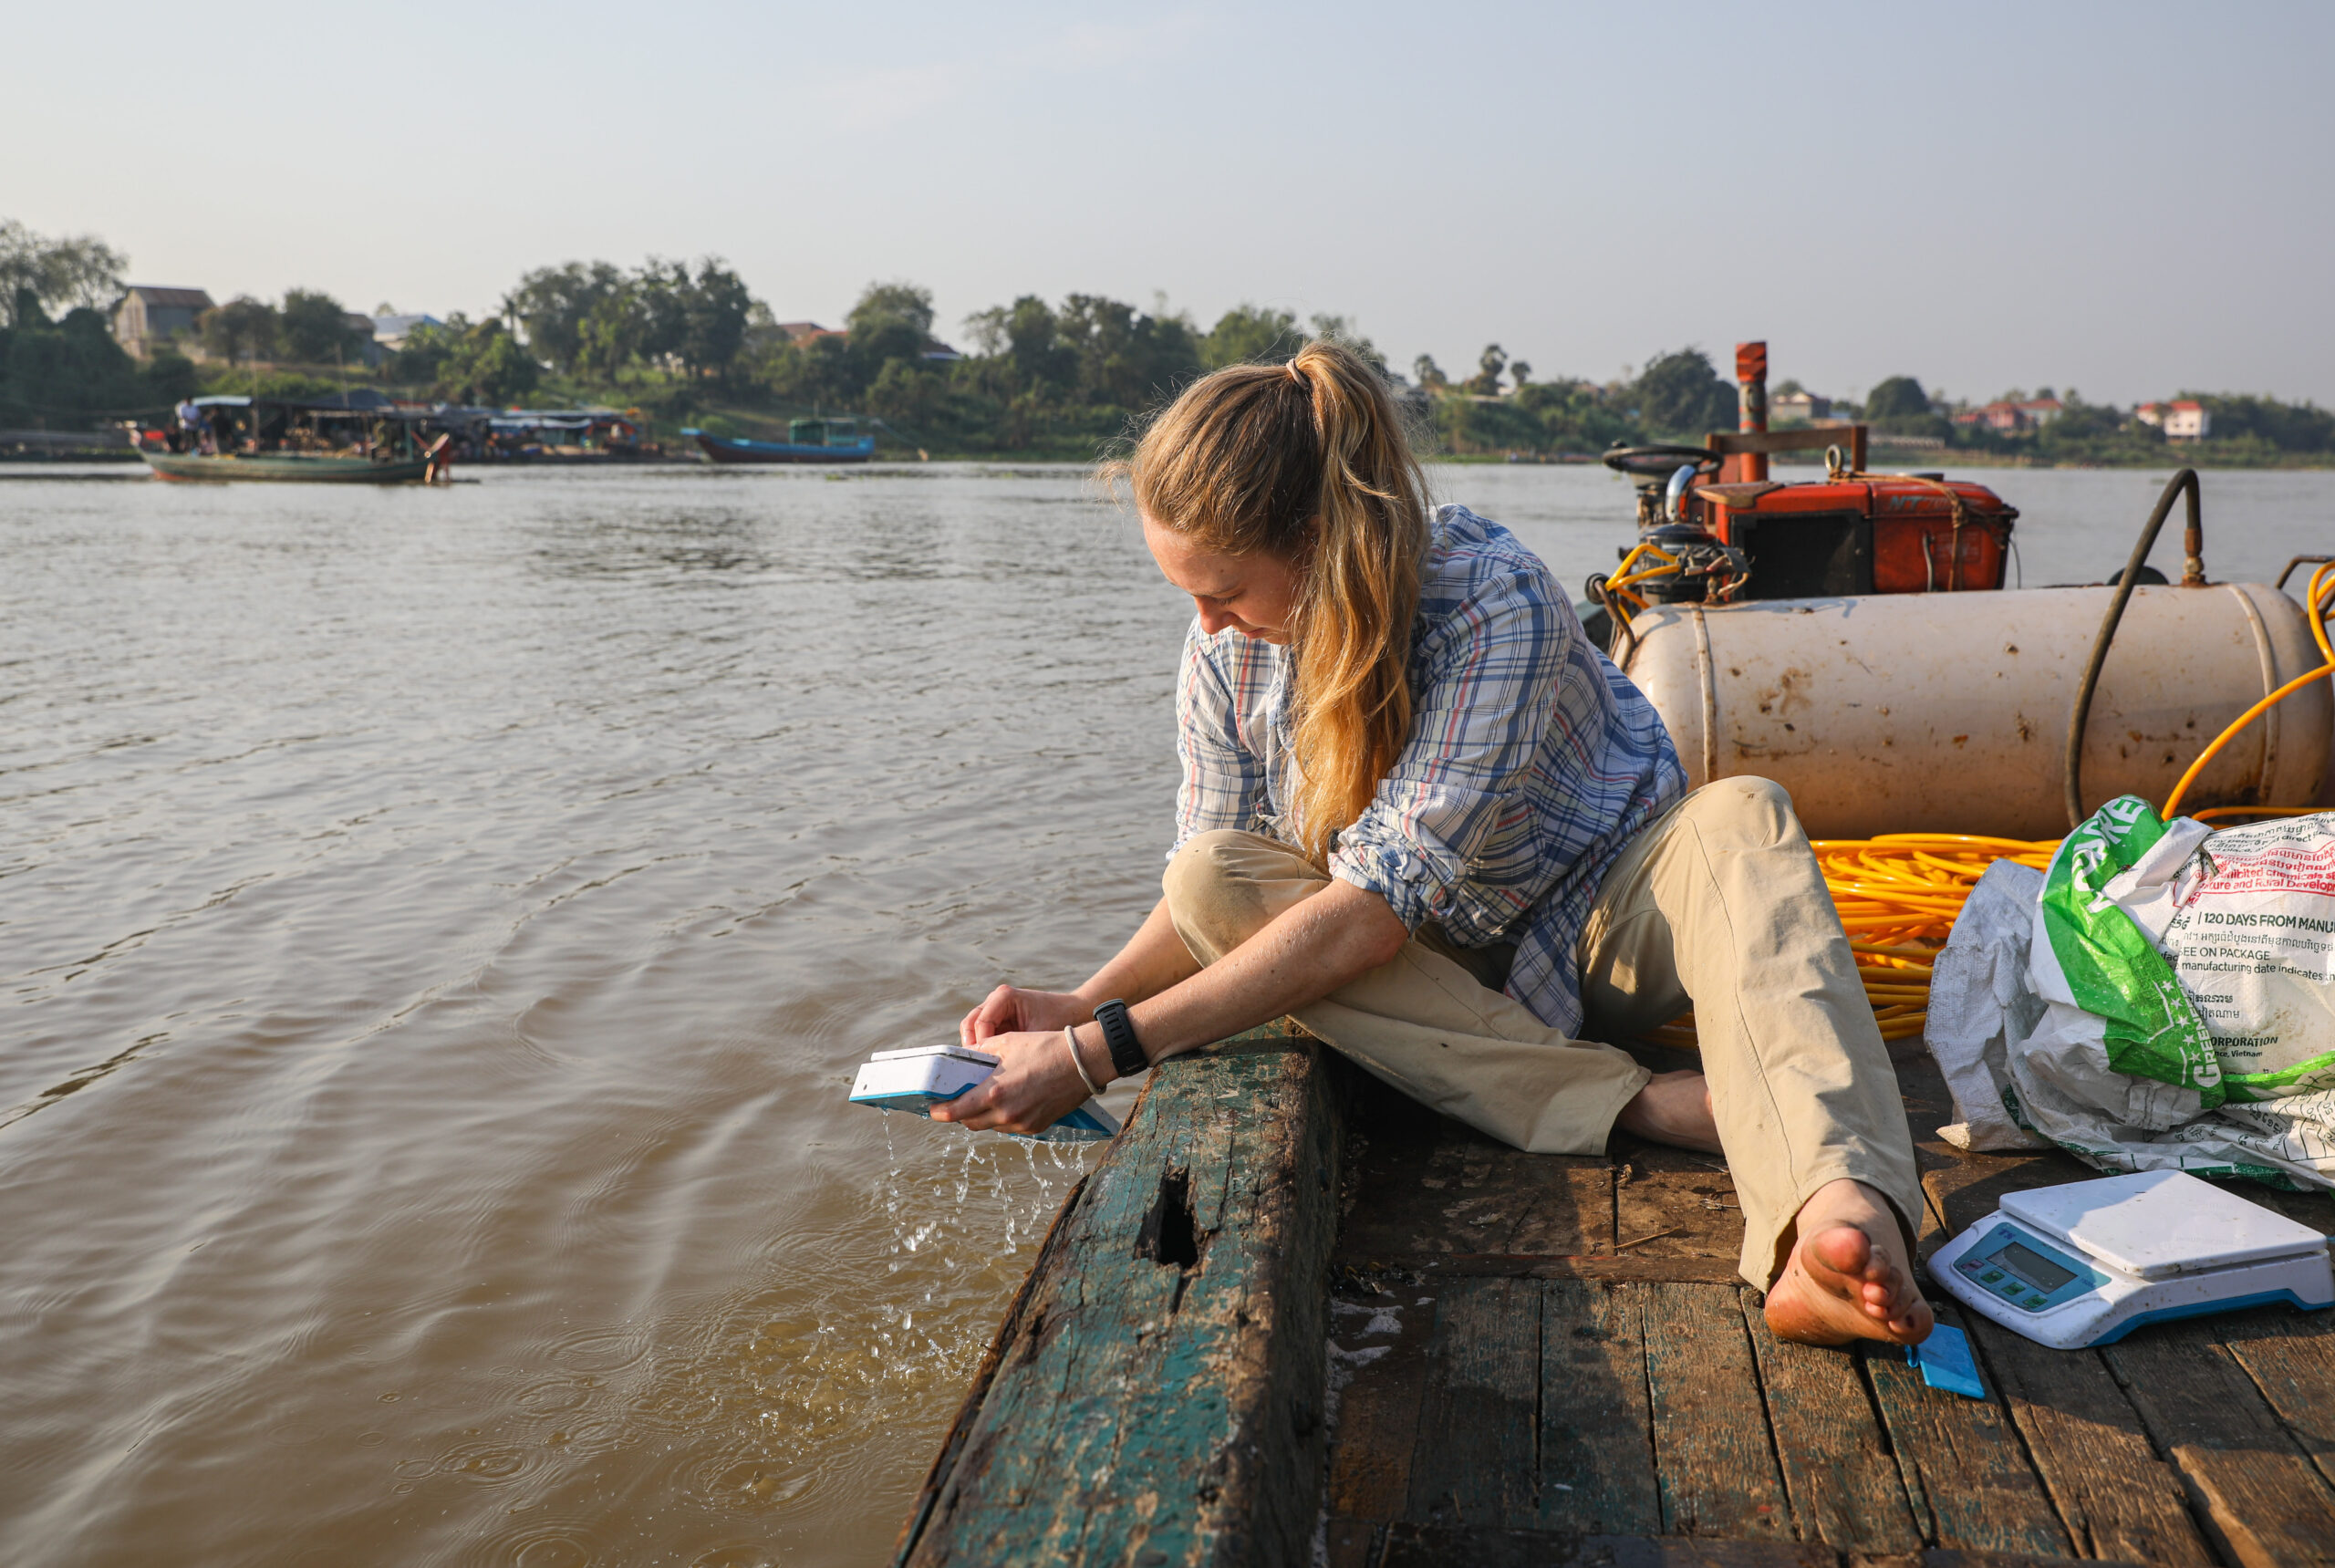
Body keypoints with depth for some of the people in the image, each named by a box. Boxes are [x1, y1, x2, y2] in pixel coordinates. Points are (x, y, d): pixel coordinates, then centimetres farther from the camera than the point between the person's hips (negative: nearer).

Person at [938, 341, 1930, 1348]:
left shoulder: (1497, 602, -29)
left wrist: (1099, 1054, -36)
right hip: (1440, 968, 4)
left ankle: (1837, 1210, -59)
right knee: (1211, 879, -24)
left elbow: (1377, 906, -34)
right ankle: (1637, 1104, -32)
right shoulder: (1226, 652, -11)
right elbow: (1217, 889, -1)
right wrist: (1080, 1006, -21)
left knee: (1740, 819, -34)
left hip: (1604, 923, -4)